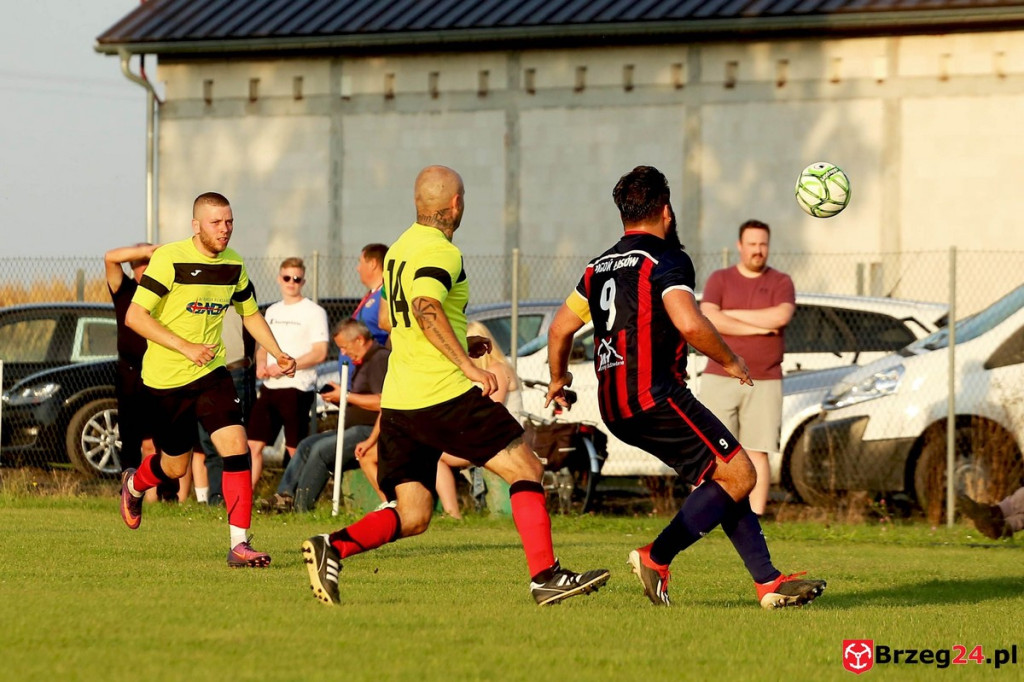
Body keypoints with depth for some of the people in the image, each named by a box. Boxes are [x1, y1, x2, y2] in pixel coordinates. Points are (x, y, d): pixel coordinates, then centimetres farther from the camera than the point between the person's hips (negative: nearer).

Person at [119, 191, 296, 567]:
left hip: (210, 372, 4)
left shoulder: (233, 265, 2)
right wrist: (186, 348, -25)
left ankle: (239, 544, -14)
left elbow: (250, 313, 20)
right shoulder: (169, 259, -16)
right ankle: (134, 484, 46)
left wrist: (278, 354, 6)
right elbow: (135, 316, -19)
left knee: (236, 448, -16)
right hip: (165, 378, -4)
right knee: (175, 466, 10)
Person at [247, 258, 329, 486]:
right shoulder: (272, 311, 16)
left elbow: (320, 353, -11)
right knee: (253, 445, 1)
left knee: (295, 450, -3)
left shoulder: (313, 312, -4)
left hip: (297, 389, -6)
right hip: (269, 388, 6)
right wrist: (261, 363, 1)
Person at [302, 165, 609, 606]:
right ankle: (545, 577, -5)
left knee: (411, 517, 7)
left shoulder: (400, 249, 19)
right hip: (443, 396, -8)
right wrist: (466, 363, -29)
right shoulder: (440, 252, -10)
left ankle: (334, 546, -14)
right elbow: (425, 308, -28)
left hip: (398, 402, 8)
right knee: (524, 469, 0)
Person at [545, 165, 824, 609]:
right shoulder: (665, 260, -7)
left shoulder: (600, 267, 18)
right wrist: (729, 361, -6)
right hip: (654, 397, -9)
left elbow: (560, 328, 27)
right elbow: (689, 323, -23)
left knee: (721, 479, 13)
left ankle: (769, 582, 8)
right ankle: (655, 559, -10)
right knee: (738, 475, -6)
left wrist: (559, 379, 44)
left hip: (616, 408, 9)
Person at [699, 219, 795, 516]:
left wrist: (731, 315, -9)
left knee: (757, 453, -2)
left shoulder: (781, 282, 8)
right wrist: (757, 327, -11)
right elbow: (709, 320, -9)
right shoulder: (719, 280, 8)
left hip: (764, 383, 0)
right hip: (719, 379, 0)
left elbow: (781, 316, -13)